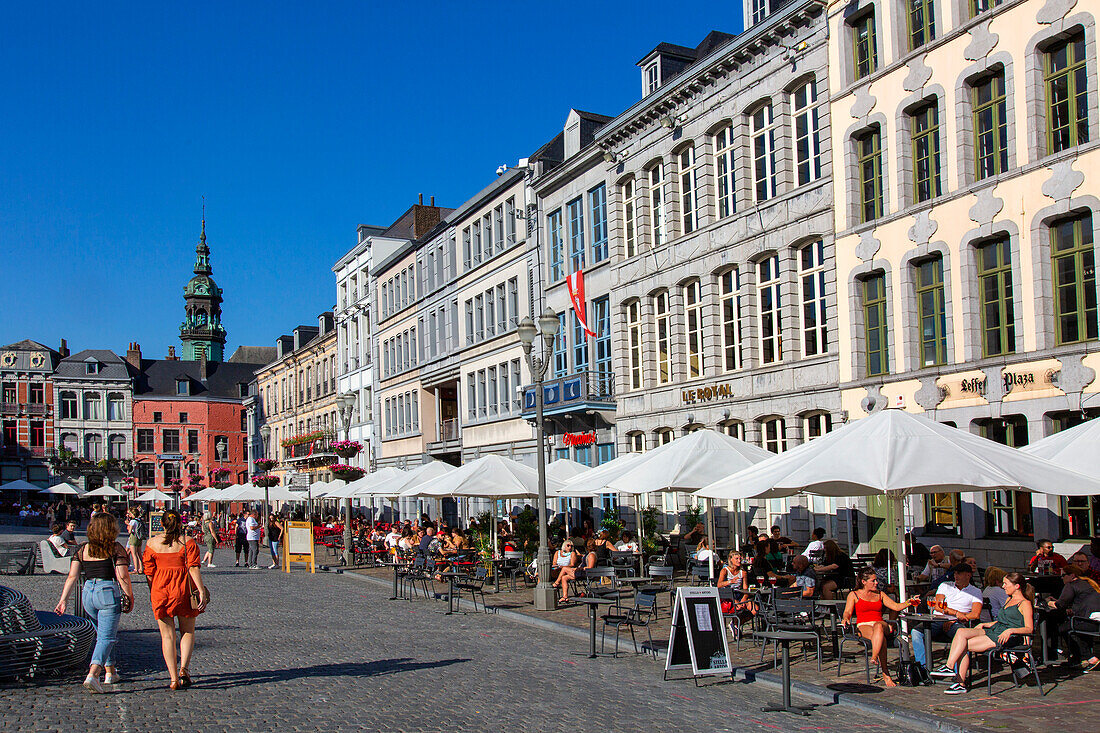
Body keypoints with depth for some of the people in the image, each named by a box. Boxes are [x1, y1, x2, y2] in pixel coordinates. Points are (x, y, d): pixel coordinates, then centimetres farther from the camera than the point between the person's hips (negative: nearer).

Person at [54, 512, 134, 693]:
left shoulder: (82, 550, 7)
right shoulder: (116, 549, -7)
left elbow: (72, 576, 2)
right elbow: (122, 577, -11)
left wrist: (64, 599, 2)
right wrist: (130, 597, -2)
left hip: (88, 593, 5)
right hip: (109, 592, -5)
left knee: (102, 634, 22)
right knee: (107, 637, -3)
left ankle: (110, 672, 30)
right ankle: (92, 675, -21)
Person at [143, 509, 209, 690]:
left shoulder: (152, 543, 3)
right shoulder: (188, 542, -3)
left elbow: (149, 573, 5)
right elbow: (193, 568, -11)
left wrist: (152, 594, 14)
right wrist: (201, 591, -10)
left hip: (160, 590, 1)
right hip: (184, 590, -1)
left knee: (167, 635, 7)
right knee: (187, 631, 16)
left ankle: (174, 678, 2)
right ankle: (184, 667, -4)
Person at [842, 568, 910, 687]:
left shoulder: (880, 594, 24)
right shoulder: (854, 595, 14)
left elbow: (896, 607, 17)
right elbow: (847, 612, 3)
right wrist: (846, 618, -20)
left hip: (881, 624, 2)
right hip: (863, 626, -2)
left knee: (878, 627, -39)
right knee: (881, 638, -37)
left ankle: (874, 658, -48)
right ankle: (885, 675, -41)